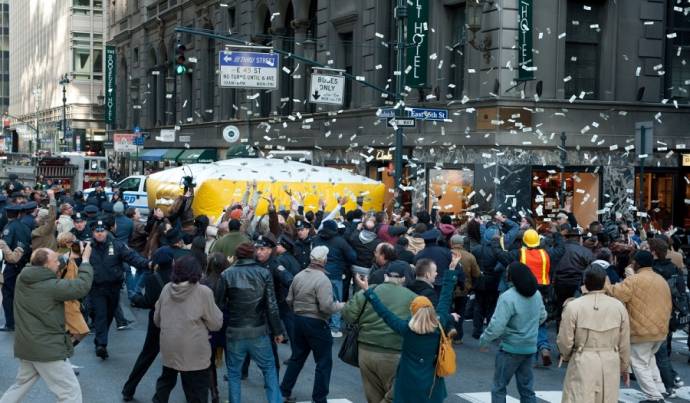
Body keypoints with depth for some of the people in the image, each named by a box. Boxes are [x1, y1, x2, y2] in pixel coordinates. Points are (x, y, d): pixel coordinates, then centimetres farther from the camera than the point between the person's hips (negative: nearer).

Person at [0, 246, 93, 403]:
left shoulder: (22, 279, 0)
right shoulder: (52, 286, -21)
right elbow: (82, 286, -21)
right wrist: (85, 260, -10)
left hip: (25, 346, 8)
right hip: (48, 348, -8)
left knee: (22, 384, 27)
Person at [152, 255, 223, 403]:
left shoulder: (166, 289, -1)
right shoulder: (203, 292, -15)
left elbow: (157, 320, 11)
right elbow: (216, 324, -8)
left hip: (168, 350, 5)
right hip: (194, 355, -5)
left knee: (165, 382, 26)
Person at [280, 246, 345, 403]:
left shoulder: (299, 276, 2)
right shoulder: (322, 279, -19)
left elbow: (289, 300, 7)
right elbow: (327, 306, -24)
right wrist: (341, 306, -6)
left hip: (299, 320, 7)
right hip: (316, 323, -7)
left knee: (297, 358, 20)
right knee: (324, 362, 6)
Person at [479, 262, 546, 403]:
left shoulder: (508, 298, -23)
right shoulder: (536, 295, 0)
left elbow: (496, 326, -23)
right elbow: (542, 317, 15)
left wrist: (483, 341, -8)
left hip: (511, 349, -6)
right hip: (530, 348, 7)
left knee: (499, 387, 6)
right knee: (527, 388, 14)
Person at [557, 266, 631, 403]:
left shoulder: (573, 306, -11)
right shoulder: (618, 306, -1)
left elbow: (565, 341, -6)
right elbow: (624, 343, 6)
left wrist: (566, 357, 16)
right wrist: (624, 367, 21)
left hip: (583, 364, -3)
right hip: (610, 364, 3)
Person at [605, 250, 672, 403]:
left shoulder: (634, 280, -13)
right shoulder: (662, 280, 13)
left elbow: (615, 294, -18)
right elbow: (668, 305, 19)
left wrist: (604, 286, 0)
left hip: (642, 330, -8)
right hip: (661, 330, 8)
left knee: (639, 363, 2)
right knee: (649, 358, 26)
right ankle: (659, 389, 22)